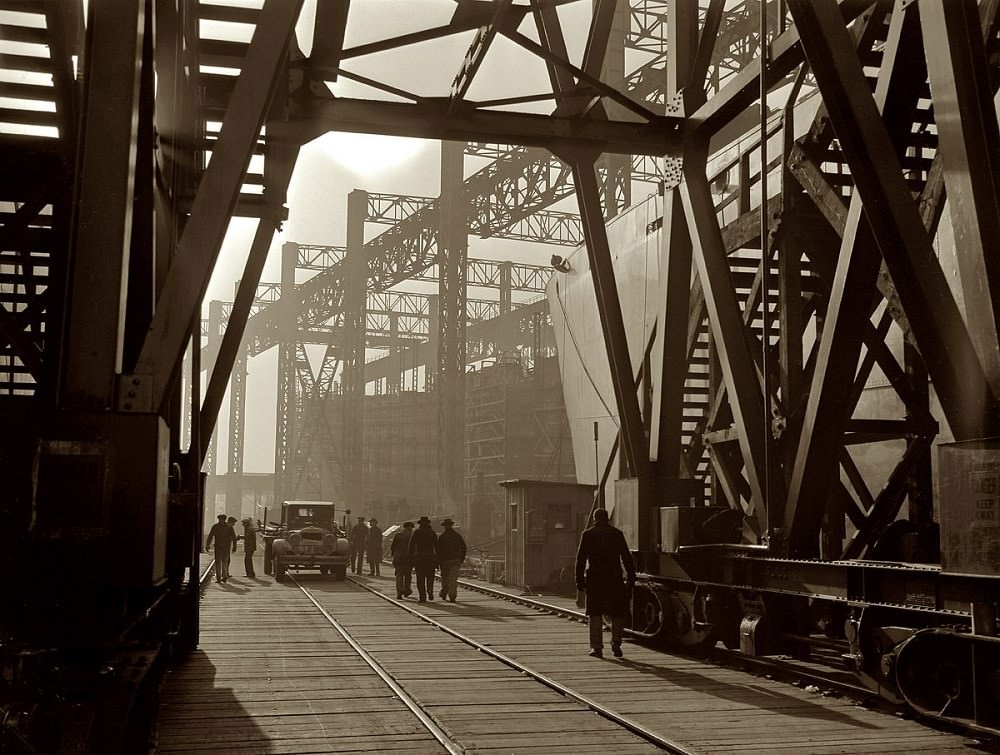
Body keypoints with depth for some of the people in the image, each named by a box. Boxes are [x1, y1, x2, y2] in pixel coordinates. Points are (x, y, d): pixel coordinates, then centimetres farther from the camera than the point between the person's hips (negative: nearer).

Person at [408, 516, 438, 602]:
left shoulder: (416, 532, 1)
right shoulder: (432, 533, 5)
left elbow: (411, 546, -2)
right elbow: (437, 546, 3)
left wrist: (411, 559, 3)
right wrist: (437, 560, 6)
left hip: (419, 558, -1)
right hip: (431, 558, 1)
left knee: (420, 579, 4)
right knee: (430, 577, 14)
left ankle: (422, 597, -1)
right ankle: (430, 592, -7)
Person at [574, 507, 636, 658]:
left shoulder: (587, 534, 3)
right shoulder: (617, 533, 5)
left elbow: (581, 559, -1)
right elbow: (627, 557, 3)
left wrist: (580, 580, 1)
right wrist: (631, 578, 5)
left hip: (594, 579, -1)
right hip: (614, 579, 1)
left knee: (595, 614, 6)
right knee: (617, 614, 11)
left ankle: (596, 647, 1)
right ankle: (616, 645, 1)